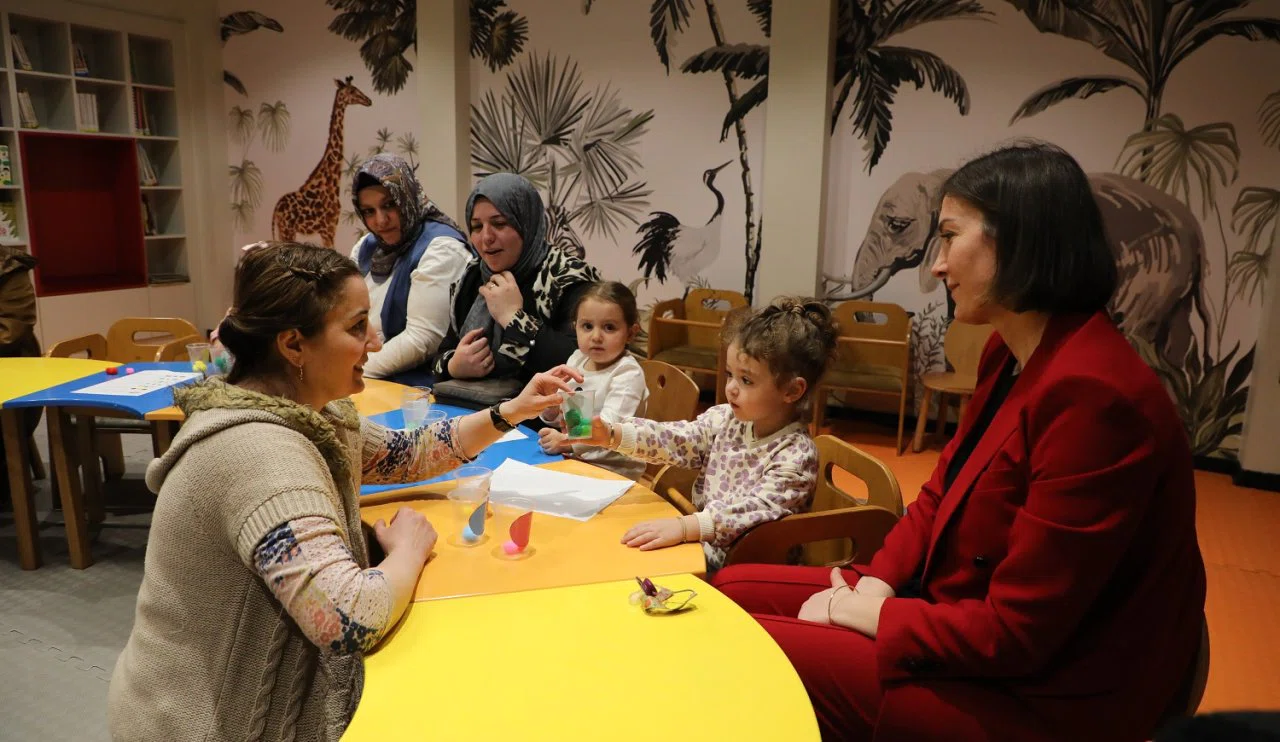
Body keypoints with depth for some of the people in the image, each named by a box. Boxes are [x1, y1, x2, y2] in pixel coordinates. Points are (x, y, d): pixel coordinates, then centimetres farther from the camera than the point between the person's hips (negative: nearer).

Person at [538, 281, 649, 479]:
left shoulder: (628, 373, -14)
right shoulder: (577, 359, 7)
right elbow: (559, 416, 14)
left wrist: (567, 442, -39)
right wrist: (550, 408, -9)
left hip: (612, 468, -7)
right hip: (572, 457, 7)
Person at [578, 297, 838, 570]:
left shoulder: (797, 456, -19)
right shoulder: (727, 419, 2)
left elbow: (757, 511, -30)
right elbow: (673, 440, -1)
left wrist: (684, 526, -42)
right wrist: (611, 434, -15)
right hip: (704, 546, 7)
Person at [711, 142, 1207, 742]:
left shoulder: (1093, 397, -28)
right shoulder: (1010, 354, 3)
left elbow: (1014, 633, -25)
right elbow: (939, 494, 9)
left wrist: (860, 613, -14)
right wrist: (873, 587, -6)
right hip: (967, 614, 9)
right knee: (733, 591, 7)